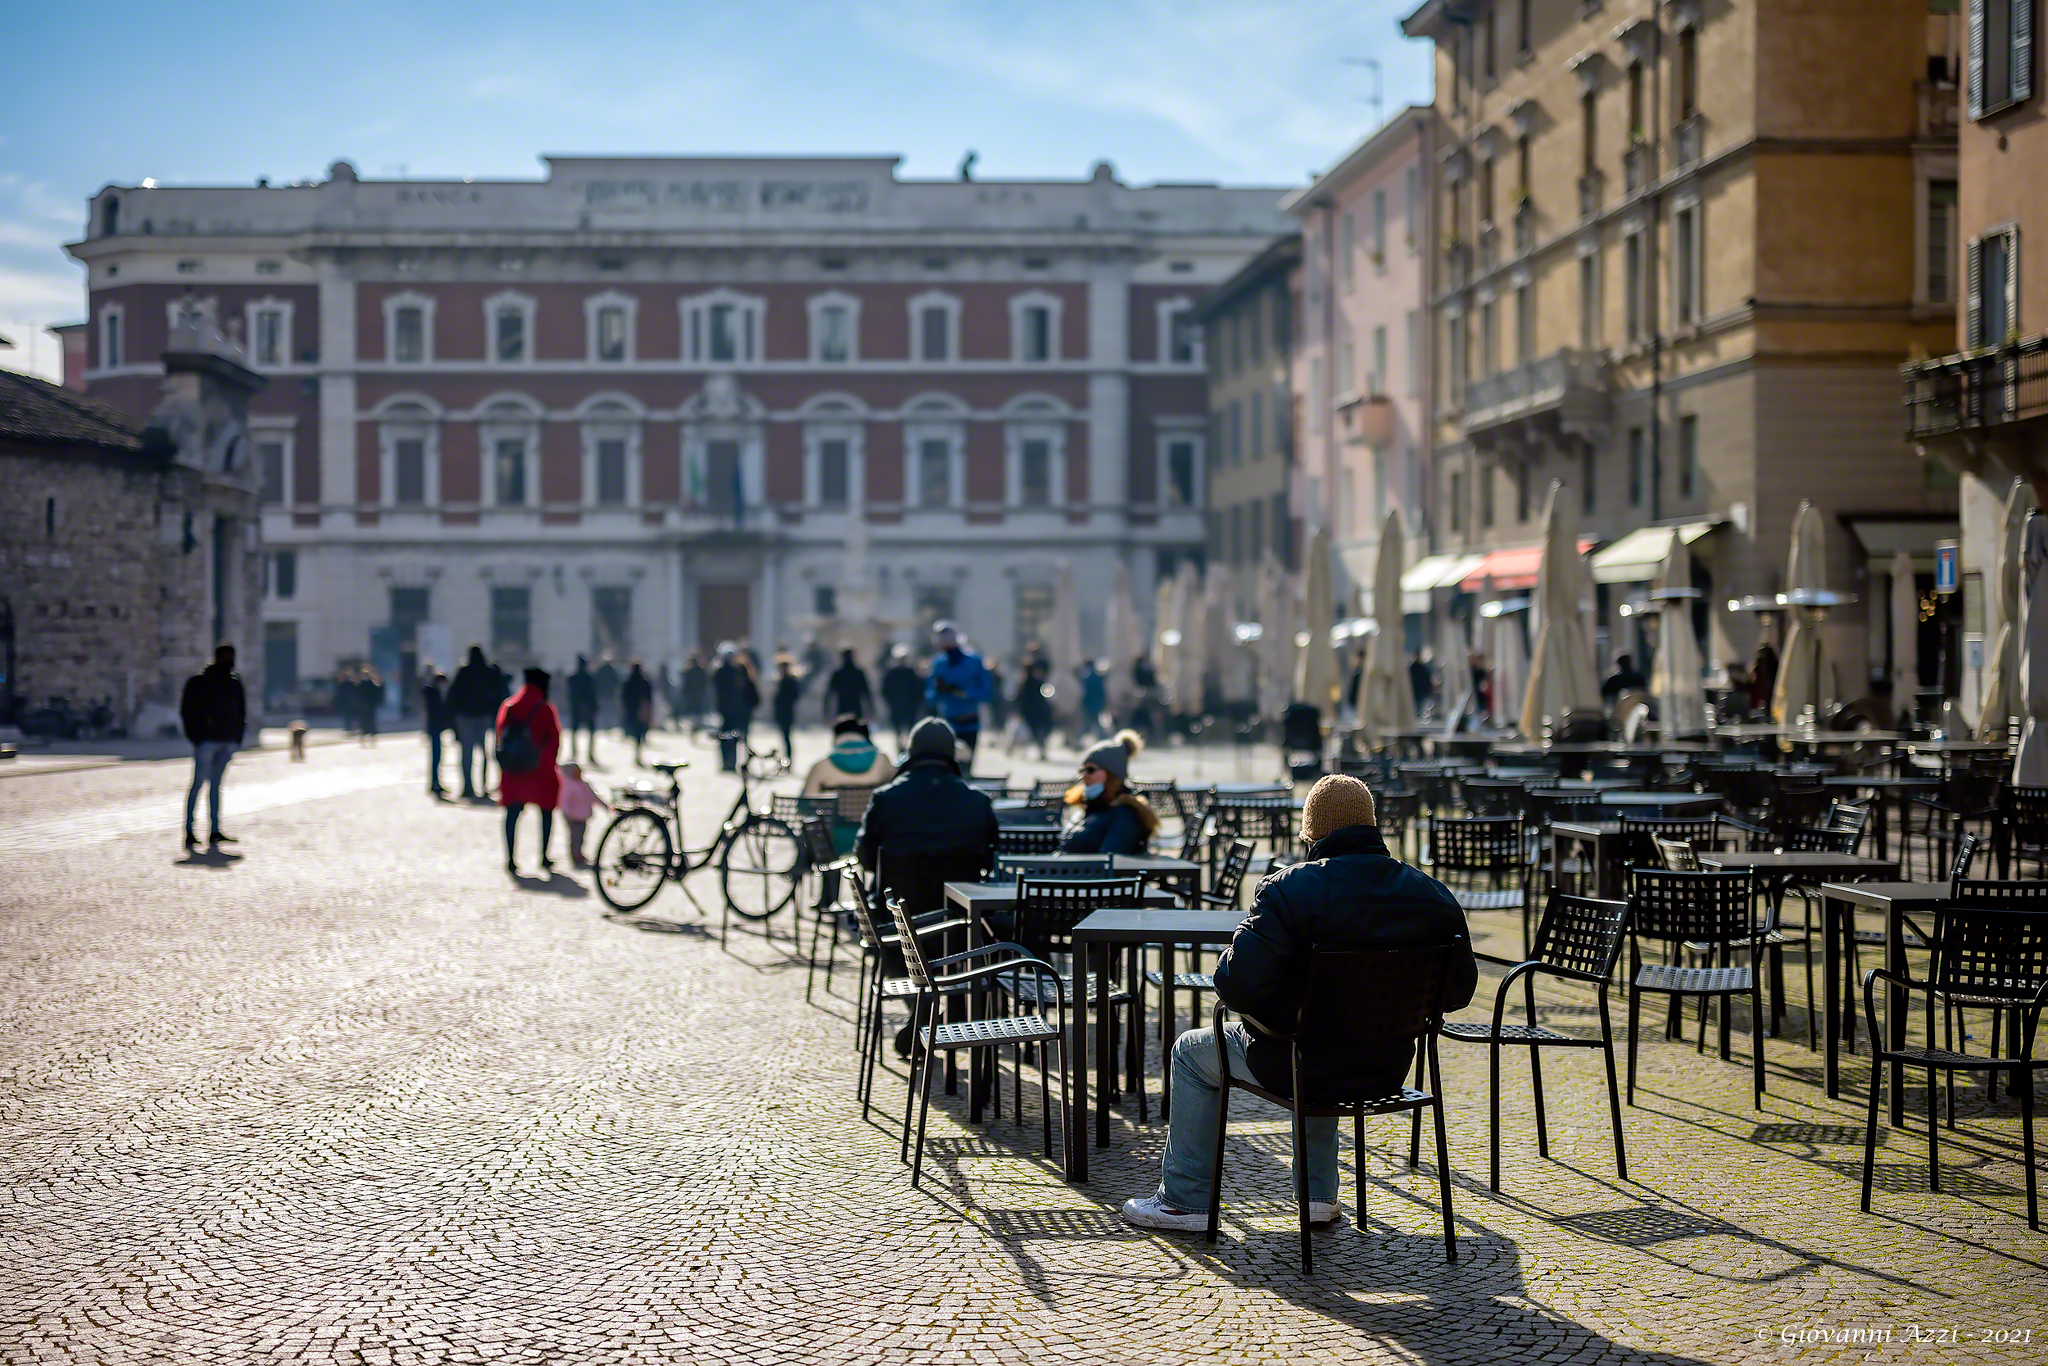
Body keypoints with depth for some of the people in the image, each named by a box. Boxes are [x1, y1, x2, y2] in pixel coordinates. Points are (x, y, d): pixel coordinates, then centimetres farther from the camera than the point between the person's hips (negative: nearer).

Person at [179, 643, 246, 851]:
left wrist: (238, 736, 11)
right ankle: (189, 833, -7)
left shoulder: (235, 682, 15)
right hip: (207, 740, -6)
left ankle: (214, 832, 9)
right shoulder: (199, 681, -3)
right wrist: (196, 737, -11)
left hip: (228, 742, 6)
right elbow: (187, 709, -5)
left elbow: (241, 712, 22)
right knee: (198, 783, -7)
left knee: (216, 785, 9)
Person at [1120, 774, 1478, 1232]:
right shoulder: (1434, 896, -5)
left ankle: (1184, 1202, 27)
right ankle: (1319, 1194, 40)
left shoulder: (1288, 890, -18)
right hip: (1389, 1071, 5)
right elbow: (1458, 990, 3)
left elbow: (1237, 985, -23)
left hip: (1301, 1066, -5)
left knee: (1191, 1052, 23)